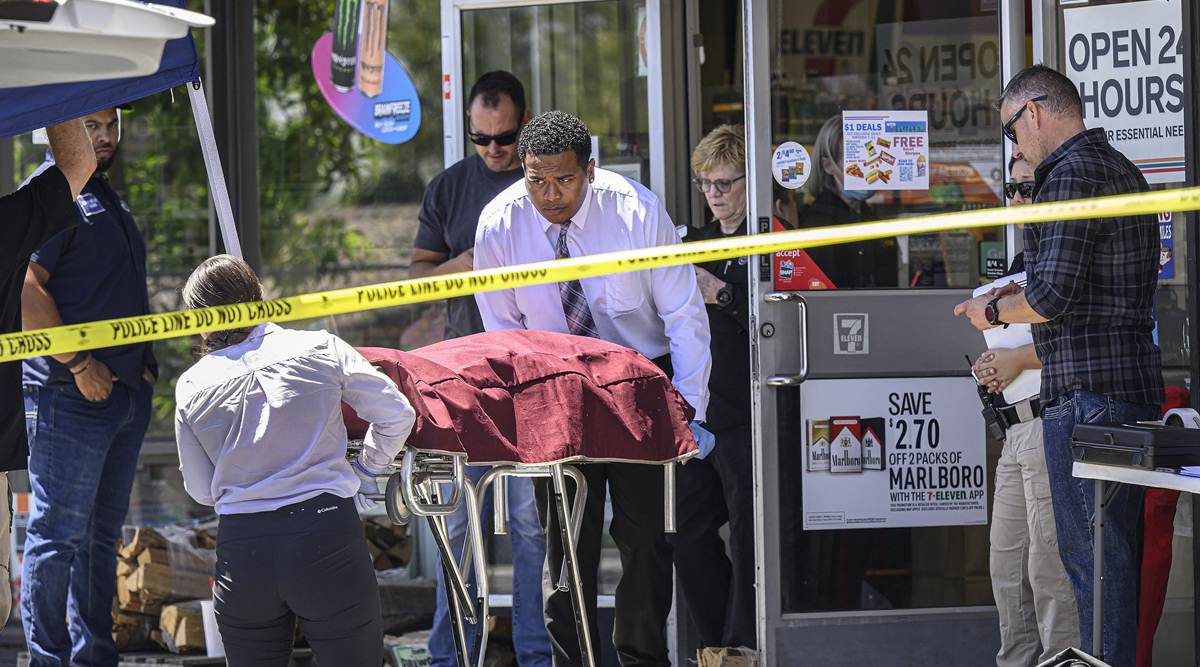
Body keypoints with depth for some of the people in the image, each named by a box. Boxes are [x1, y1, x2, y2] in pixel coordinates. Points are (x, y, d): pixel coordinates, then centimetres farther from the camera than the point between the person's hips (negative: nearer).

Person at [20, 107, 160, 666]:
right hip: (70, 392, -9)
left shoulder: (104, 195, 19)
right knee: (59, 533, -6)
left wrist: (140, 367, 17)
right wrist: (78, 364, -19)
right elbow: (26, 289, -19)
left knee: (102, 534, 13)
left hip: (124, 390, 10)